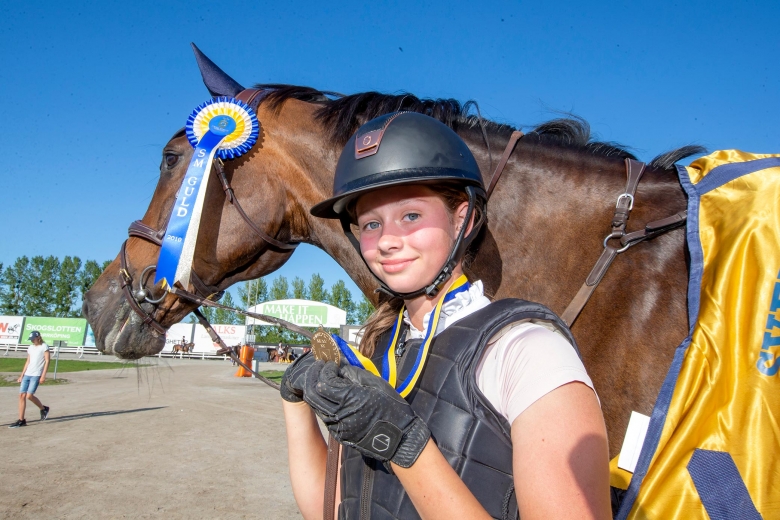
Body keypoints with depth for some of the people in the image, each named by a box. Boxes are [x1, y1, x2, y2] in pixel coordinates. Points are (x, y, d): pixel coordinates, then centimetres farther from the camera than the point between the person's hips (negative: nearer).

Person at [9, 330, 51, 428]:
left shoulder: (44, 347, -3)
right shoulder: (30, 348, 16)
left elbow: (47, 361, -8)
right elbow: (27, 362, 21)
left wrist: (43, 375, -15)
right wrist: (21, 376, 16)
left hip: (36, 375, -7)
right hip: (27, 374, 7)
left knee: (29, 396, -15)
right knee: (22, 395, 0)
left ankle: (43, 409, 11)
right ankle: (21, 420, 6)